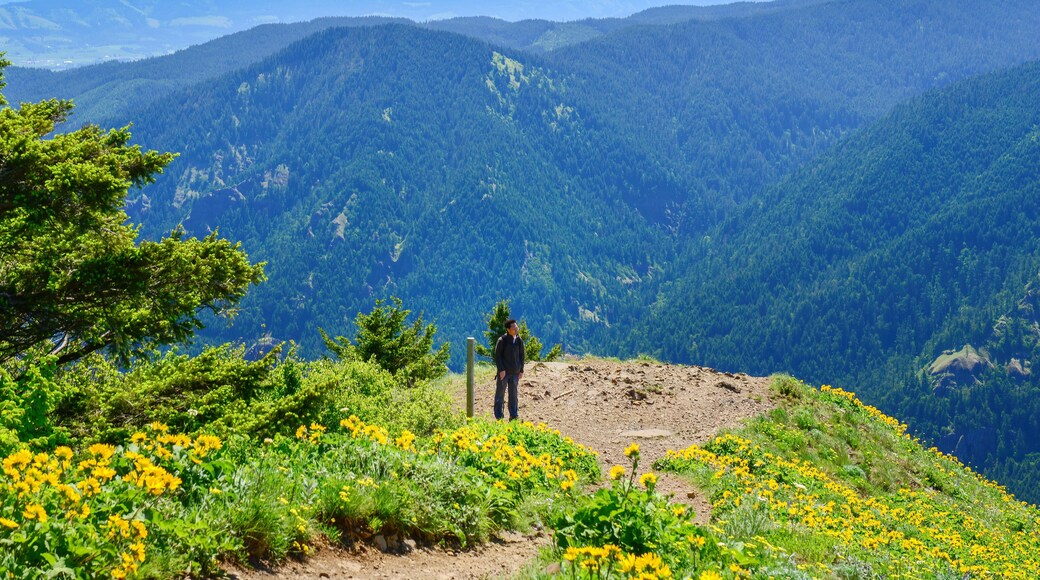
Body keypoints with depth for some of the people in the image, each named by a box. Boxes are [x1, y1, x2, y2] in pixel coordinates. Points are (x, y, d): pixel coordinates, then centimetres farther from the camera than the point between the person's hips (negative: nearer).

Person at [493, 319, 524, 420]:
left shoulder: (519, 340, 6)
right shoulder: (502, 340, -9)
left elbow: (521, 356, 13)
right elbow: (497, 355, -8)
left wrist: (521, 370, 8)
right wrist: (501, 370, -14)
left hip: (515, 372, 4)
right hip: (504, 372, -4)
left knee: (513, 394, 10)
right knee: (500, 393, 1)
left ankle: (514, 416, 15)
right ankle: (499, 417, 7)